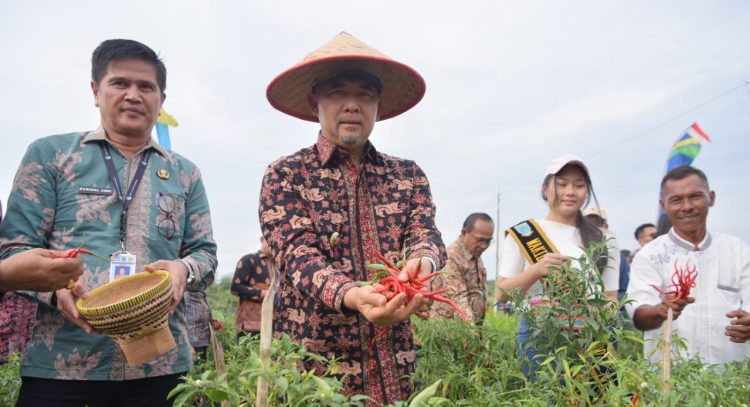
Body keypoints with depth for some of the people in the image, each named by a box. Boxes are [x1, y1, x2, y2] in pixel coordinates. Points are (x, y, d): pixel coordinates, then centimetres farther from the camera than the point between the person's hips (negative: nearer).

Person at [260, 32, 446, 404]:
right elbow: (297, 254, -14)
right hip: (312, 359, -2)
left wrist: (422, 261, -30)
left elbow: (425, 232, -6)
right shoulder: (285, 175, -3)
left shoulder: (408, 175, 8)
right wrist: (349, 295, -34)